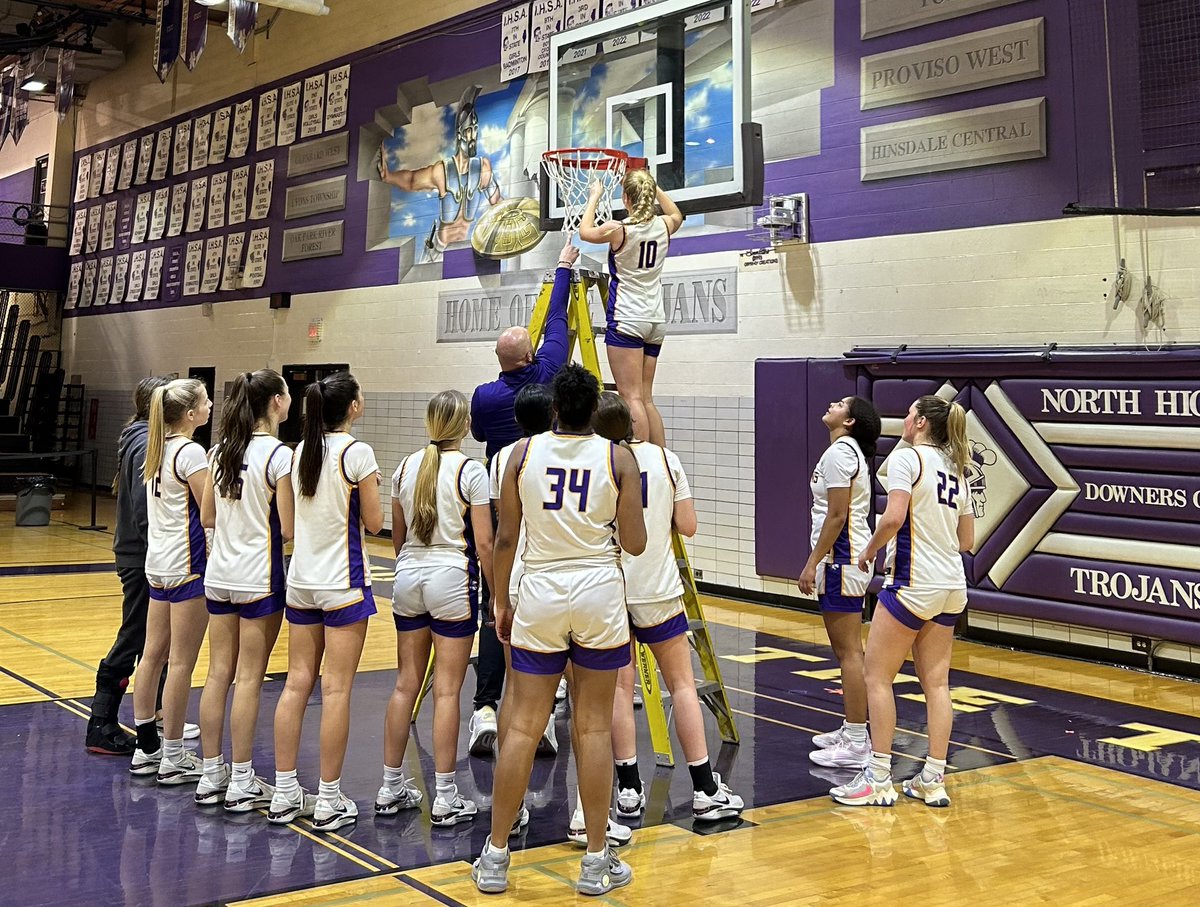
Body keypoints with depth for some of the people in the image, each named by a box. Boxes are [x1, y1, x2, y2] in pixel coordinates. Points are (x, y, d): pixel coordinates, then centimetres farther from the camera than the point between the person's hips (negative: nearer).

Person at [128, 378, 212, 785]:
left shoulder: (156, 449, 10)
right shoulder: (190, 453, -15)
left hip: (158, 562, 9)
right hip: (187, 564, -9)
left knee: (153, 654, 13)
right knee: (182, 661, -2)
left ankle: (146, 747, 21)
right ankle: (173, 757, 4)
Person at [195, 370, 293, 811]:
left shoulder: (221, 449, 6)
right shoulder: (278, 454, -14)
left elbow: (207, 517, 10)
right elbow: (288, 528, -15)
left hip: (220, 574, 6)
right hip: (258, 576, -6)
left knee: (219, 674, 10)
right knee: (249, 679, 0)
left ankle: (211, 776, 17)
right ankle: (241, 783, 7)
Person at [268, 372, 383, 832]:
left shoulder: (300, 452, 7)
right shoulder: (357, 453, -12)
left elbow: (293, 518, 13)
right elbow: (374, 522, -7)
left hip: (301, 579, 6)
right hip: (342, 580, -6)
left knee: (297, 683, 9)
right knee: (336, 689, -2)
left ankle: (285, 793, 14)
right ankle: (329, 800, 3)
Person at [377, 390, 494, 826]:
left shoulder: (406, 467, 6)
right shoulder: (470, 471, -10)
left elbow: (397, 537, 13)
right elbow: (484, 544, -11)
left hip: (409, 577, 5)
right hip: (451, 580, -5)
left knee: (405, 685, 11)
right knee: (447, 690, -1)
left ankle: (391, 788, 19)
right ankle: (445, 798, 4)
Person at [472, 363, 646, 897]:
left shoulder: (523, 452, 0)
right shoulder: (617, 457, -4)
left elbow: (505, 538, 1)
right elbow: (634, 544, -4)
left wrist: (501, 603, 12)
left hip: (540, 593, 1)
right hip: (599, 594, -1)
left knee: (522, 727, 7)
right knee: (594, 728, 6)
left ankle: (495, 858, 15)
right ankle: (597, 862, 13)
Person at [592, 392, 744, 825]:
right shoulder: (664, 459, -2)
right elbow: (688, 526, 0)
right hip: (657, 588, 1)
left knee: (620, 686, 7)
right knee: (682, 685, 7)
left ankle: (629, 788, 7)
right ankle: (705, 790, 8)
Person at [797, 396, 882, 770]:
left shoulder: (839, 452, -14)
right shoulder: (850, 451, 17)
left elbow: (837, 516, -19)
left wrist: (812, 563, -17)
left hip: (841, 559, -11)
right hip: (847, 558, 11)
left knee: (849, 652, -7)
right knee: (847, 651, 16)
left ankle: (856, 745, -3)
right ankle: (852, 730, 25)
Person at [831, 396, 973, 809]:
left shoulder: (906, 458, -9)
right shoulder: (956, 470, 14)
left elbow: (894, 517, -22)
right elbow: (967, 540, 16)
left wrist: (869, 550, -6)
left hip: (912, 584, -8)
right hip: (952, 588, 8)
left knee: (877, 676, 1)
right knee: (936, 682, 9)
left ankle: (878, 780, 3)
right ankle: (933, 781, 11)